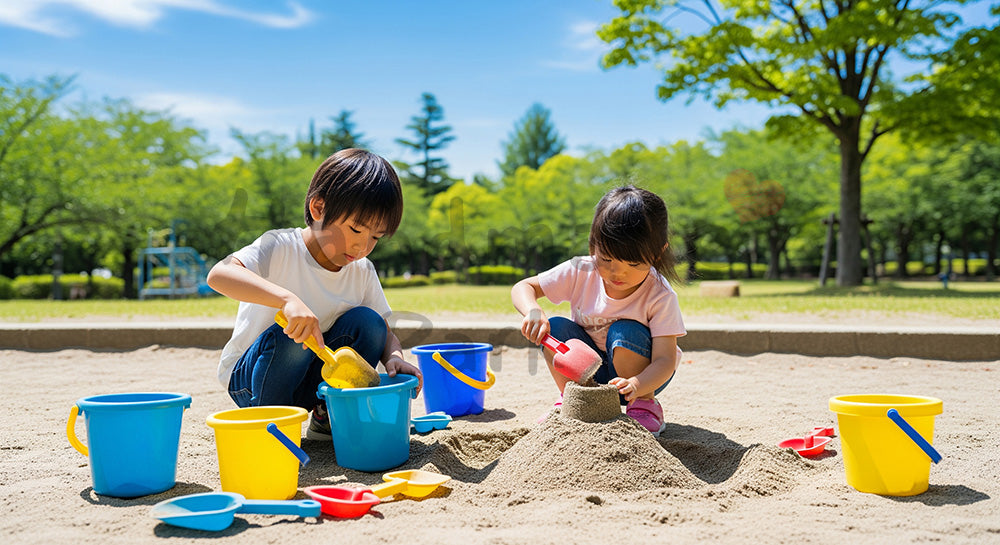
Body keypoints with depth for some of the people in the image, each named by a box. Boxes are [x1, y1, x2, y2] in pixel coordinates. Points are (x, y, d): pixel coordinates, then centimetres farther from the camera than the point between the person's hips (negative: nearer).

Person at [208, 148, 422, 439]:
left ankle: (327, 417, -2)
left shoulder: (363, 271, -3)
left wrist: (394, 358, -25)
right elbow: (219, 275, -37)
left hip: (313, 381, 4)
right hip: (248, 378, -4)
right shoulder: (281, 247, -20)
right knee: (292, 337, -34)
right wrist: (288, 298, -51)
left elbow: (384, 333, 1)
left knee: (365, 321, -17)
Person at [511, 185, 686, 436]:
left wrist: (637, 385, -52)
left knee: (625, 332, -32)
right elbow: (522, 288, -10)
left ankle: (645, 404, -10)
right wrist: (533, 310, -35)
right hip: (590, 371, 3)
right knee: (555, 326, -21)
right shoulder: (581, 273, -17)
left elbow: (665, 360, -30)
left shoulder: (659, 296, -25)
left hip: (645, 375, -3)